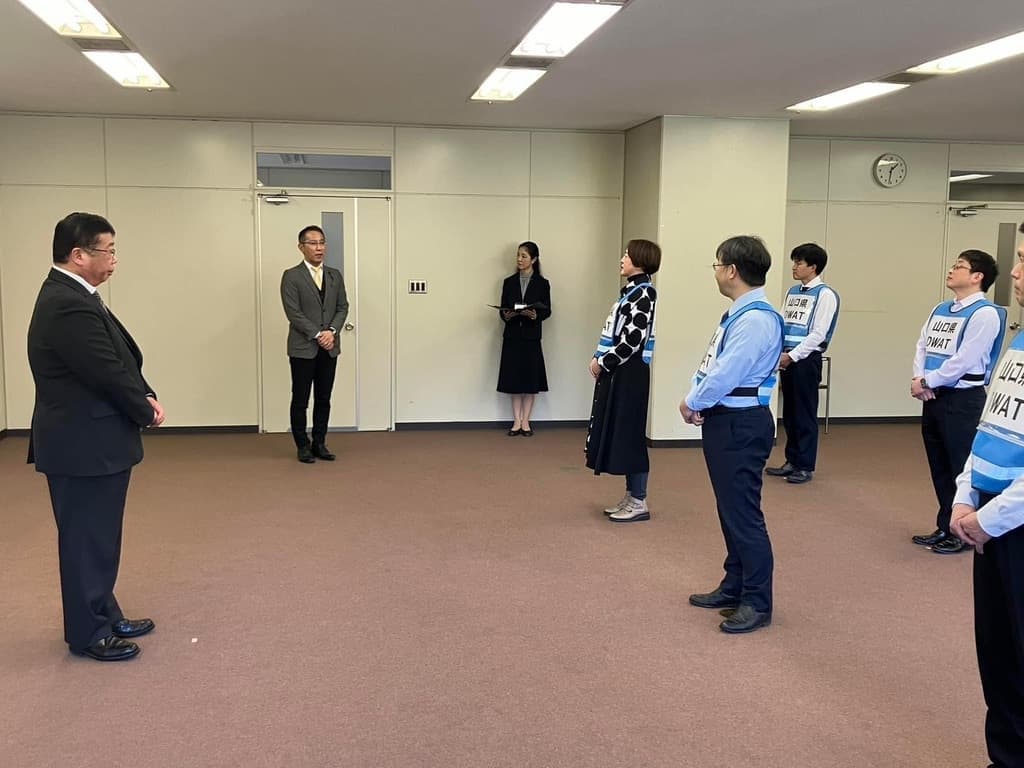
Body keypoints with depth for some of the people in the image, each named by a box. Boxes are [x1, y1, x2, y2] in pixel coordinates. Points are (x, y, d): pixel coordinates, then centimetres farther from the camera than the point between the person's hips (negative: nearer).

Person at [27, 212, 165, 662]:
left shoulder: (68, 296, 9)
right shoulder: (70, 308, -24)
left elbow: (121, 360, 9)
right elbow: (110, 373, -23)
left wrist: (145, 397, -4)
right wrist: (147, 411, -7)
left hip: (89, 441, 10)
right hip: (84, 446, -10)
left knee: (96, 538, 20)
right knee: (88, 541, 3)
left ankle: (103, 617, 33)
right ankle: (88, 634, 17)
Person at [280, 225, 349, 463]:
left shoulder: (335, 276, 11)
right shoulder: (291, 276, -4)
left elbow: (343, 307, 7)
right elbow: (293, 313, -11)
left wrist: (331, 331, -10)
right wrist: (317, 335, -16)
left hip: (329, 347, 5)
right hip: (303, 348, -4)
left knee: (324, 399, 8)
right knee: (300, 399, 2)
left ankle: (319, 444, 17)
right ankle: (303, 446, 11)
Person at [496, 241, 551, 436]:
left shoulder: (542, 284, 0)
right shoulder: (509, 282, 6)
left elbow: (547, 310, 0)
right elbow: (503, 309, 7)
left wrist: (535, 315, -20)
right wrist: (506, 315, -15)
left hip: (531, 337, -2)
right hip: (512, 336, 2)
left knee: (530, 378, 2)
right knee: (513, 378, 3)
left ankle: (525, 422, 12)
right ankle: (516, 422, 11)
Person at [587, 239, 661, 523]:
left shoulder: (644, 292, -14)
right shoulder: (629, 290, 15)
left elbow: (633, 339, -20)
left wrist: (603, 362, -13)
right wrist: (599, 359, 6)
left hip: (630, 372, -10)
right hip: (616, 370, 10)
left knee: (629, 434, -4)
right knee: (615, 433, 12)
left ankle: (639, 502, 4)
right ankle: (630, 496, 21)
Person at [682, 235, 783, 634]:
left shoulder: (756, 319, -21)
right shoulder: (738, 314, 11)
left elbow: (726, 375, -24)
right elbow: (714, 367, 14)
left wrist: (691, 403, -9)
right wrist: (697, 401, 0)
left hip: (741, 425, -10)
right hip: (724, 421, 10)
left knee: (743, 513, -2)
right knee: (729, 509, 18)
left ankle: (757, 603, 10)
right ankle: (734, 588, 32)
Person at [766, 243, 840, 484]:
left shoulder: (825, 294, -9)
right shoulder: (792, 292, 13)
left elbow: (818, 334, -14)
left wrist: (793, 356, -15)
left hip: (806, 360, -7)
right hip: (787, 358, 7)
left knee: (805, 414, 1)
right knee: (789, 413, 12)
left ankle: (805, 466, 11)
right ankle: (792, 461, 23)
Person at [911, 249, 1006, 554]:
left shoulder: (985, 313, -13)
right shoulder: (940, 310, 14)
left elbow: (963, 361, -18)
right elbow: (922, 346, 12)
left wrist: (927, 382, -10)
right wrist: (919, 379, -6)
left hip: (963, 400, -8)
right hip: (934, 398, 8)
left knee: (962, 468, 1)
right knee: (939, 467, 16)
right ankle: (945, 527, 29)